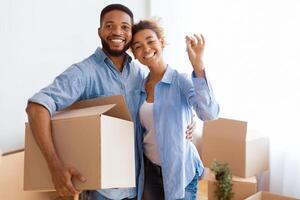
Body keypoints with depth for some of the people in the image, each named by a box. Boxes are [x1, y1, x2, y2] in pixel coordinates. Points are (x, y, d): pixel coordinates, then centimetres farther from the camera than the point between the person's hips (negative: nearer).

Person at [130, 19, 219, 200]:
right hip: (149, 170, 5)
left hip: (179, 170, -4)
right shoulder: (140, 86, 2)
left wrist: (198, 64, -41)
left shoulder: (181, 81, -14)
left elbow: (209, 113, -33)